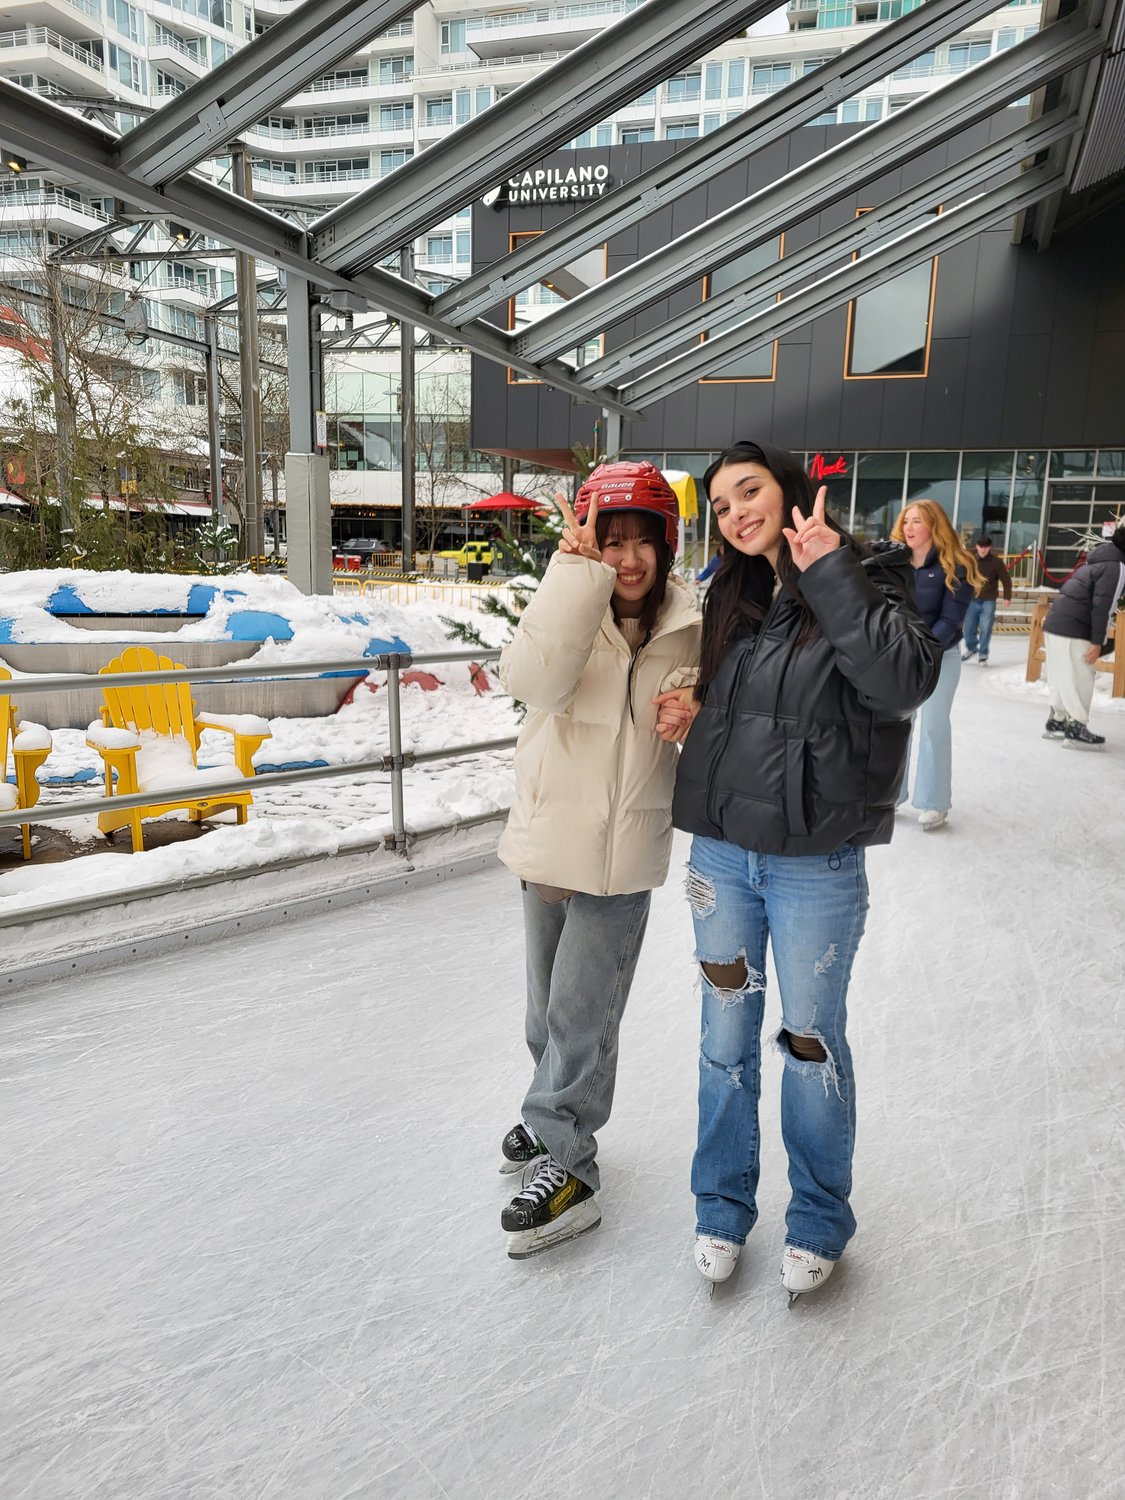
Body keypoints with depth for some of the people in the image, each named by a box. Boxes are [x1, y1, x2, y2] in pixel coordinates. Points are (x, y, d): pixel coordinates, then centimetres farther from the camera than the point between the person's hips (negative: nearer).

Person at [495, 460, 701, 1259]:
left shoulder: (687, 631, -4)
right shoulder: (567, 607, -7)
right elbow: (534, 679, -29)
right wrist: (576, 570, -29)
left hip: (620, 850, -2)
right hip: (549, 834, 2)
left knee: (580, 1011, 2)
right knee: (549, 1004, 21)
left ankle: (567, 1162, 22)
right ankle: (559, 1113, 46)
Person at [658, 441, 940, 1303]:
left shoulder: (862, 586, -9)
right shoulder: (730, 599, 7)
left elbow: (907, 680, -27)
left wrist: (831, 571, -25)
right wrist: (690, 710, -2)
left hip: (816, 866, -4)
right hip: (722, 852, 5)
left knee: (812, 1043, 11)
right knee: (726, 1037, 15)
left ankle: (819, 1221, 35)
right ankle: (723, 1208, 36)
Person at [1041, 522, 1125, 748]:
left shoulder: (1097, 560, 20)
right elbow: (1103, 607, -16)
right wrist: (1097, 643, -14)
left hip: (1055, 624, 9)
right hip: (1073, 632, -9)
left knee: (1063, 679, 16)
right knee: (1080, 681, -2)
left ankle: (1056, 722, 22)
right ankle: (1077, 729, 2)